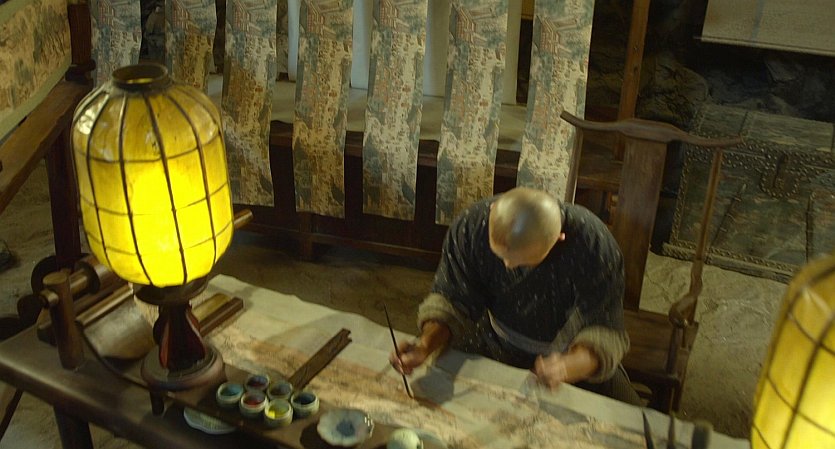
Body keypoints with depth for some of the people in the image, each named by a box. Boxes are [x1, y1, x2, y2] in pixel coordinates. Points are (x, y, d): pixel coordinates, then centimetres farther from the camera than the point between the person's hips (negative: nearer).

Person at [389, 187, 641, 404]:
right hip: (496, 344, 2)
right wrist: (426, 345, -37)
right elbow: (453, 300, -16)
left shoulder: (594, 245, -31)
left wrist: (566, 367, -48)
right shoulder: (472, 226, -25)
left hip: (571, 354, -1)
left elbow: (604, 331, -27)